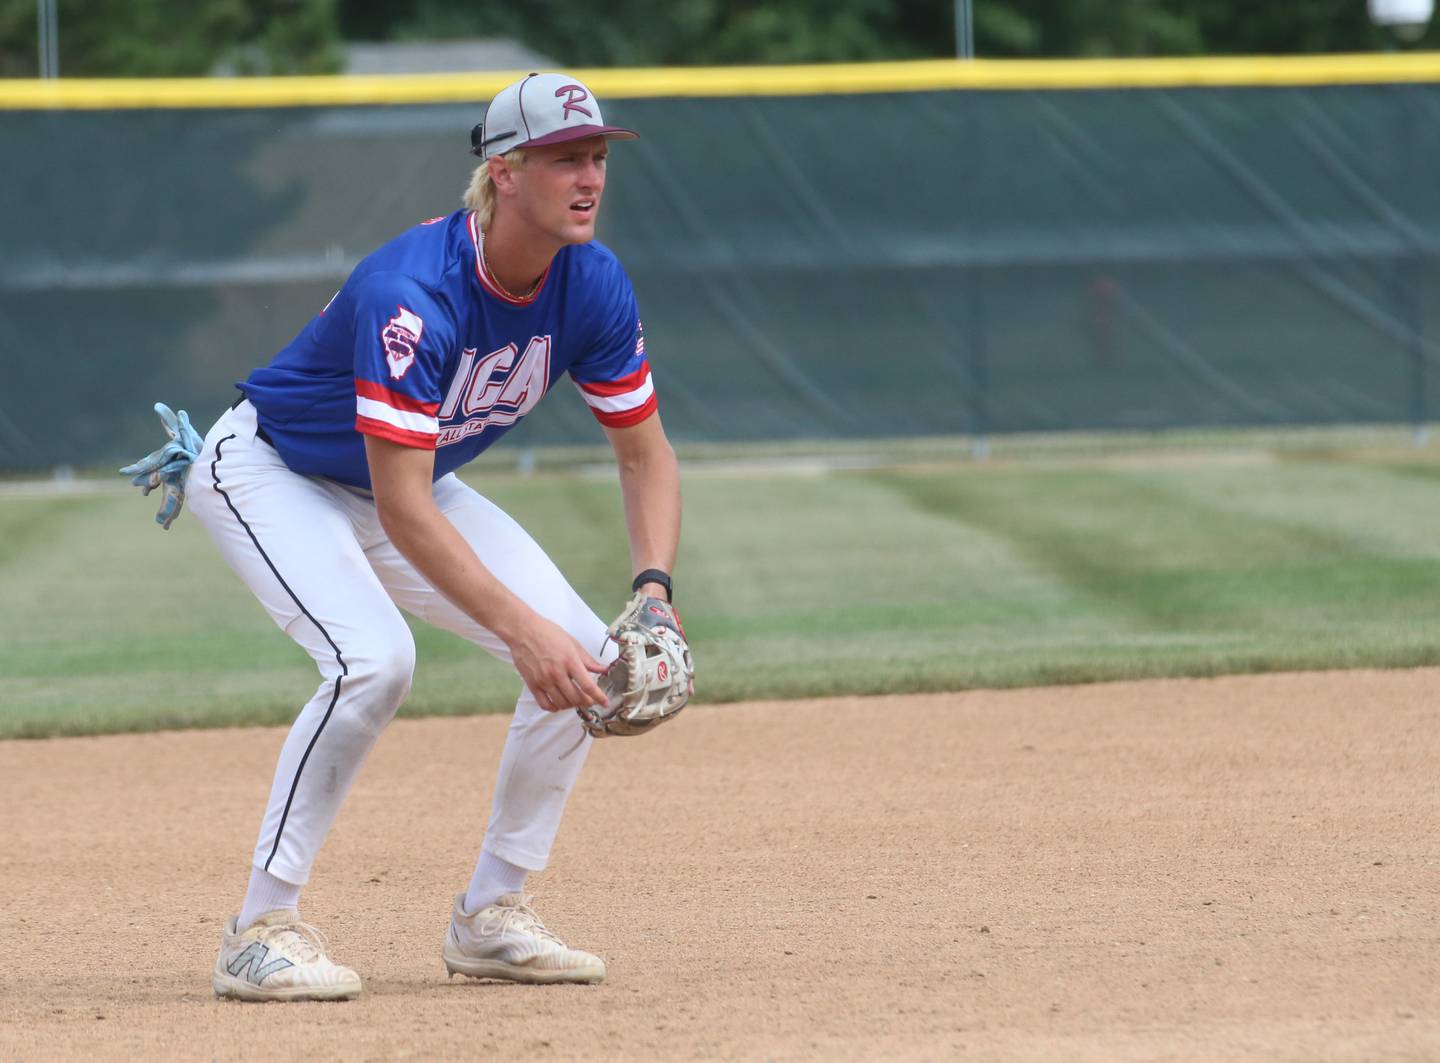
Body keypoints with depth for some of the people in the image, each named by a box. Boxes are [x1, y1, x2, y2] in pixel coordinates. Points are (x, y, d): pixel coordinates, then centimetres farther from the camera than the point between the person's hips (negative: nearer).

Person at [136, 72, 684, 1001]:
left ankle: (491, 916, 7)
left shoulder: (593, 287, -15)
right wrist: (520, 628, -45)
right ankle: (263, 929, -22)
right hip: (269, 475, -7)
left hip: (408, 484, 7)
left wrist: (654, 591, -22)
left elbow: (646, 453, -5)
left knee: (587, 657, -7)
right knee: (374, 658, -32)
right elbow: (402, 510, -39)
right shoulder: (411, 296, -37)